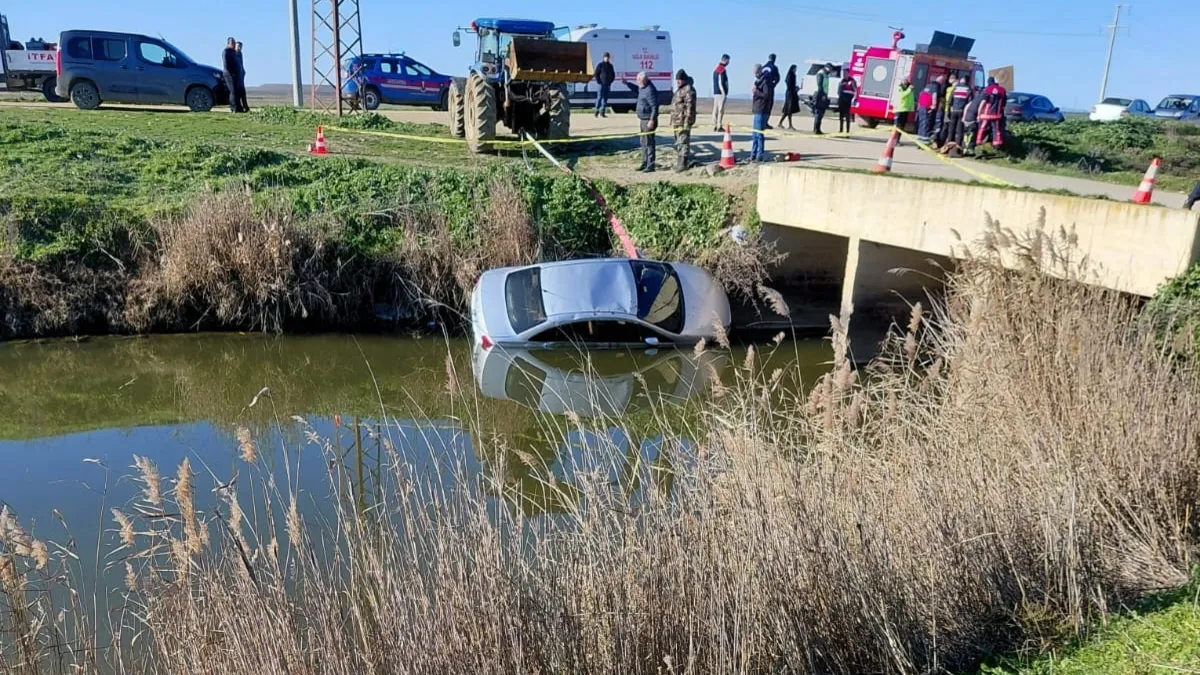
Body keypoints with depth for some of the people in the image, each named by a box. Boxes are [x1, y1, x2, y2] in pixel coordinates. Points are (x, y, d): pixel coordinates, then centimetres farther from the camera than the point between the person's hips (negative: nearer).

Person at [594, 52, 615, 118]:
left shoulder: (610, 65, 13)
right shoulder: (600, 65, -1)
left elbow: (613, 75, 21)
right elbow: (596, 74, -3)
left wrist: (610, 81, 7)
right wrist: (599, 81, -11)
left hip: (608, 85, 5)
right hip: (601, 84, -5)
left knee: (605, 98, 4)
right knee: (599, 97, -8)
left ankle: (602, 112, 7)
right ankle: (597, 111, -4)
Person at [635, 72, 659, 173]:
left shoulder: (650, 90, -19)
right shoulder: (642, 88, 11)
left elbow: (654, 107, -24)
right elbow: (637, 90, 37)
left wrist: (652, 120, -28)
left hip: (649, 120, -11)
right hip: (643, 119, 11)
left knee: (649, 143, -7)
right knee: (644, 143, 16)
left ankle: (650, 166, -4)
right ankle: (645, 163, 25)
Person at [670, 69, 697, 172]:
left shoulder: (689, 90, -11)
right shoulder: (679, 89, 20)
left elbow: (690, 107, -19)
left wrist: (687, 121, -24)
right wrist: (673, 121, 24)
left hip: (684, 121, -11)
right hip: (676, 121, 11)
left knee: (683, 142, -11)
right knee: (678, 142, 15)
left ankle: (683, 164, -12)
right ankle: (678, 163, 24)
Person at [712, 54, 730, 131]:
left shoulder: (716, 69, 15)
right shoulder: (722, 70, -13)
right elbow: (721, 83, -18)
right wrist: (724, 93, -16)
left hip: (715, 92, 9)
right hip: (721, 93, -9)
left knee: (715, 109, 9)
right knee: (721, 109, -7)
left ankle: (714, 126, 11)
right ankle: (719, 126, -7)